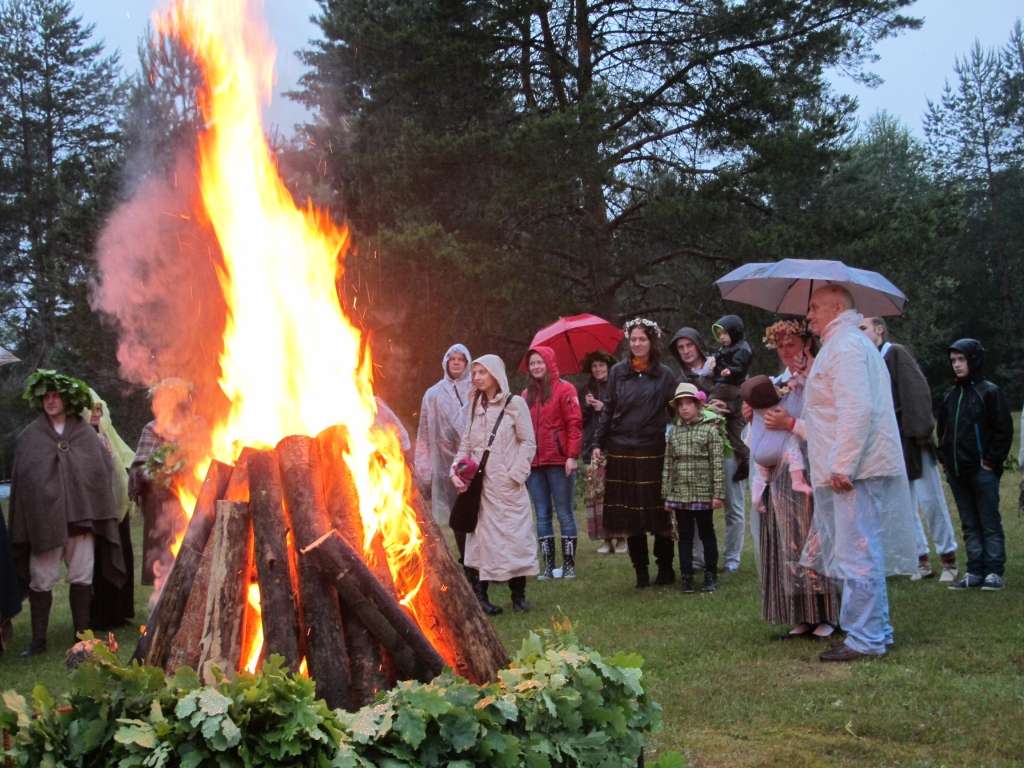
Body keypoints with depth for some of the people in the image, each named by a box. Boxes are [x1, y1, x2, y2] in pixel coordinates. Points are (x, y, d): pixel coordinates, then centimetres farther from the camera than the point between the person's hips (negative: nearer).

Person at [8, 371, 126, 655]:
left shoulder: (87, 435, 4)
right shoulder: (29, 437, 4)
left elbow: (104, 473, 4)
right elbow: (20, 481, 3)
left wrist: (100, 518, -1)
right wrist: (23, 526, -2)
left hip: (81, 518, 1)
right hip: (43, 520, -1)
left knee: (81, 578, 6)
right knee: (41, 580, 3)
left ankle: (82, 635, 18)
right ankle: (38, 640, 13)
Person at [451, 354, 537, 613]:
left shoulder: (515, 404, -1)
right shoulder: (473, 405, 12)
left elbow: (528, 443, -1)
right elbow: (466, 443, 15)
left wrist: (515, 475, -9)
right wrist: (456, 470, 1)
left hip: (507, 485, -3)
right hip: (479, 482, 3)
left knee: (513, 534, -1)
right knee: (480, 536, 0)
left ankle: (518, 594, 9)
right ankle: (479, 594, 3)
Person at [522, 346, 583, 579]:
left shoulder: (564, 389, -2)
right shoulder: (527, 394, 14)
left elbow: (575, 424, -8)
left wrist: (572, 456, -15)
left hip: (559, 463, -5)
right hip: (533, 463, 5)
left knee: (564, 513, 0)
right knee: (542, 515, 7)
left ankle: (569, 564, 6)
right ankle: (548, 565, 11)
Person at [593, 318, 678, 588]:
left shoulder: (664, 375, 4)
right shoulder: (617, 372, 7)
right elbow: (608, 409, 9)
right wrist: (598, 443, 3)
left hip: (652, 452, -2)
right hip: (621, 451, 2)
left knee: (658, 511, 1)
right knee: (629, 513, 4)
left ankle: (665, 568, 14)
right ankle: (641, 572, 13)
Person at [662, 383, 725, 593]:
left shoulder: (710, 430, -5)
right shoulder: (674, 431, 7)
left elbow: (717, 464, -7)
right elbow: (668, 464, 9)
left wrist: (718, 493, -11)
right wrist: (666, 495, 7)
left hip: (703, 493, -3)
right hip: (680, 494, 3)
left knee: (707, 534, 9)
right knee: (684, 536, 8)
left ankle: (711, 576, 17)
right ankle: (686, 577, 13)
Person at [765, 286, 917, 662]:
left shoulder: (845, 346, -10)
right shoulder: (847, 344, 24)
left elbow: (857, 410, -22)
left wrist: (842, 466, -24)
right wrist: (792, 424, 30)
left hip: (855, 471, -11)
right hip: (853, 470, 11)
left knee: (857, 556, -8)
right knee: (863, 554, 16)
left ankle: (865, 639, -4)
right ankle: (877, 630, 23)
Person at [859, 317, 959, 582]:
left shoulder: (897, 353, -6)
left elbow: (917, 391, -13)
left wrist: (921, 430, -18)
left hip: (910, 439, -6)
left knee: (930, 500, -1)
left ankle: (948, 558, 9)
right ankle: (922, 560, 13)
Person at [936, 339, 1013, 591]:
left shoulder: (989, 392, -6)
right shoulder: (951, 395, 13)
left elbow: (1004, 430, -8)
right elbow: (943, 430, 21)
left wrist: (991, 460, -10)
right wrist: (945, 459, 12)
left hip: (982, 470, -6)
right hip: (957, 471, 6)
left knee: (989, 523, -1)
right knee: (969, 524, 9)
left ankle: (994, 571, 4)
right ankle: (975, 572, 14)